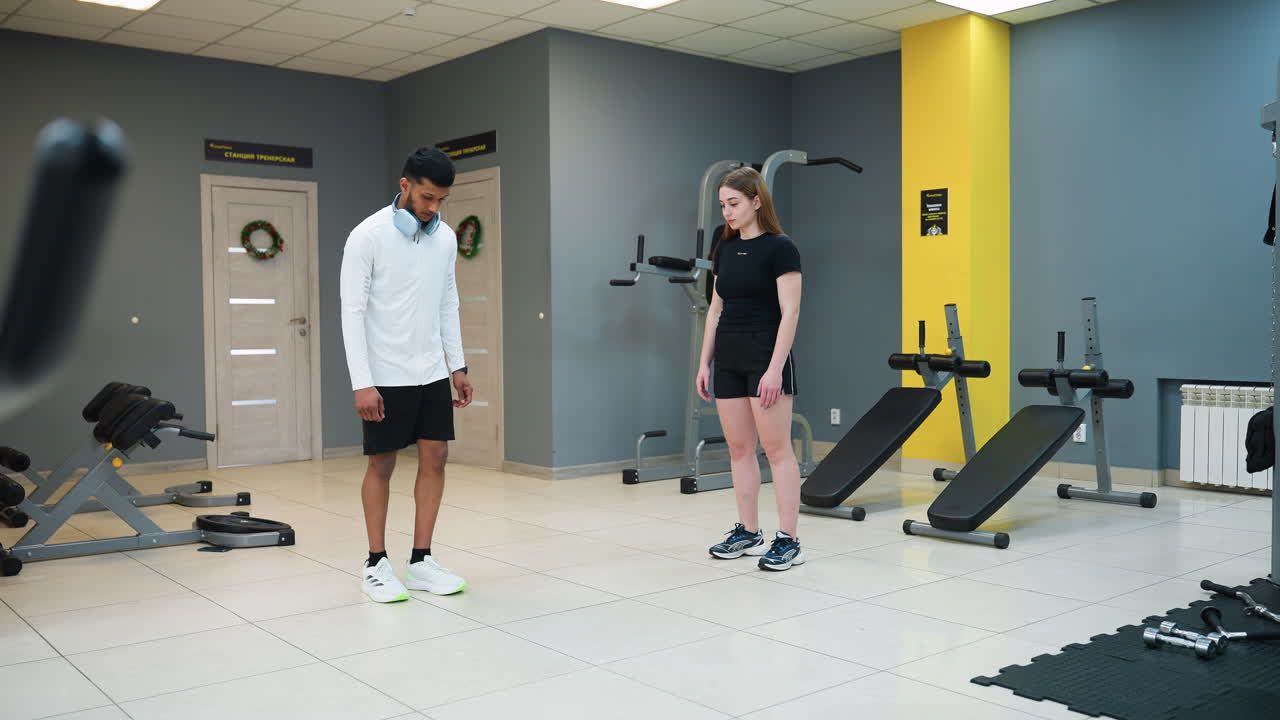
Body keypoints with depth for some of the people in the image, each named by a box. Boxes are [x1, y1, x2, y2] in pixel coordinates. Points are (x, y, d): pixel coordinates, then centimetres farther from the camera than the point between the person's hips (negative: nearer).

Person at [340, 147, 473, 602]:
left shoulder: (445, 238, 5)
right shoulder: (368, 236, -14)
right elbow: (352, 312, -16)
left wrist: (457, 366, 9)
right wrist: (362, 383, -20)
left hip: (432, 372, 6)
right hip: (387, 376, -6)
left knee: (435, 459, 4)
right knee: (382, 465, 3)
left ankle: (421, 562, 14)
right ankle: (377, 564, 15)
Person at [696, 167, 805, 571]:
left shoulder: (779, 248, -10)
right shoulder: (725, 249, 11)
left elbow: (790, 313, -15)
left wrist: (775, 368, -20)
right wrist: (705, 362, 10)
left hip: (765, 356, -7)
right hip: (729, 359, 7)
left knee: (777, 449, -4)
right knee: (739, 448, 10)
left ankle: (789, 541, 1)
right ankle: (748, 534, 19)